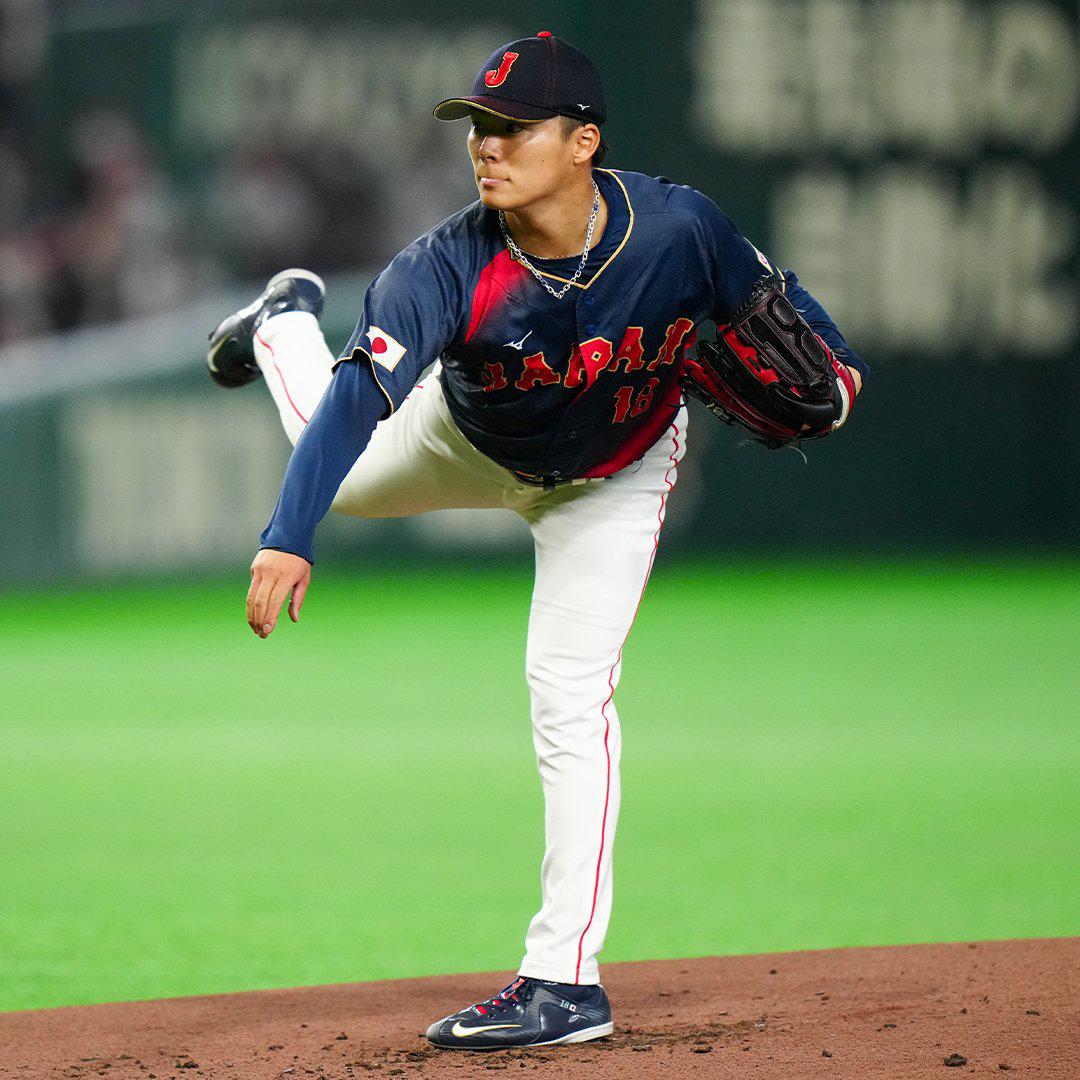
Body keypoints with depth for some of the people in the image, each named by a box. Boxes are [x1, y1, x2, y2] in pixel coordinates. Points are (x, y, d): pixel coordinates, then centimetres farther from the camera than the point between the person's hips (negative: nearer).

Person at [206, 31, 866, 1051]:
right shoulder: (447, 267, -39)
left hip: (612, 478, -1)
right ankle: (286, 324, 58)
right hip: (471, 443, 1)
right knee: (346, 469, 26)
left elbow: (771, 301, -14)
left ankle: (565, 979, -8)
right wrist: (289, 539, -60)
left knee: (569, 692, -11)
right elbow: (361, 399, -48)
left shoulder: (677, 230, -36)